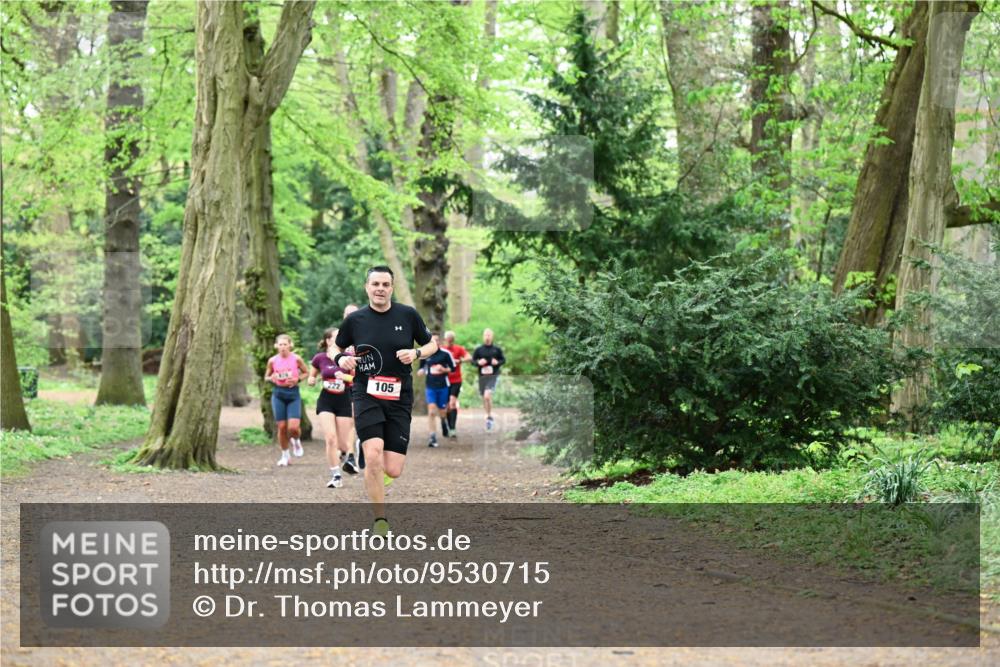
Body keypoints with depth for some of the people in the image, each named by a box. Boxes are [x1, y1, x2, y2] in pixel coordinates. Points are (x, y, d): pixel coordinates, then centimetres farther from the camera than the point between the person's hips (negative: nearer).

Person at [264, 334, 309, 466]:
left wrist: (297, 379, -10)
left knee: (293, 427, -13)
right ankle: (285, 455, 17)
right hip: (278, 394, 1)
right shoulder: (272, 361, 1)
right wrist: (271, 378, -11)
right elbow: (266, 377, 12)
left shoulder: (296, 359, -3)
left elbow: (306, 373, 8)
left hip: (293, 393, -1)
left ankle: (296, 441, 24)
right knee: (282, 427, 1)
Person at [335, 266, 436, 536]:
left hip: (399, 399, 1)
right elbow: (337, 349, 16)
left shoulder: (408, 315, 0)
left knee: (393, 471, -5)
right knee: (373, 456, -23)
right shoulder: (354, 319, 0)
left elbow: (431, 344, 12)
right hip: (366, 395, -1)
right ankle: (380, 522, -10)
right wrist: (341, 359, -6)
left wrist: (416, 353, -9)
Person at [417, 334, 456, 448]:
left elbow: (453, 368, 3)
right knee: (431, 412, -12)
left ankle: (444, 421, 47)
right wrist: (421, 371, -7)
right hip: (430, 387, 1)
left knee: (442, 412, 10)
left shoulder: (445, 353, -4)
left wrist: (444, 369, -16)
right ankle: (433, 437, -10)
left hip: (443, 386, -1)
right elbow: (422, 367, 16)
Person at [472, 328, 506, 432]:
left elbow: (504, 360, 9)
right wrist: (478, 362, -12)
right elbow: (473, 360, 8)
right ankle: (489, 416, 28)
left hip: (493, 375, -3)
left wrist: (498, 362, -11)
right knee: (484, 398, 10)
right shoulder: (479, 349, 5)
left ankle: (490, 416, -7)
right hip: (482, 375, 3)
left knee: (487, 395, -21)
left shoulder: (497, 349, 4)